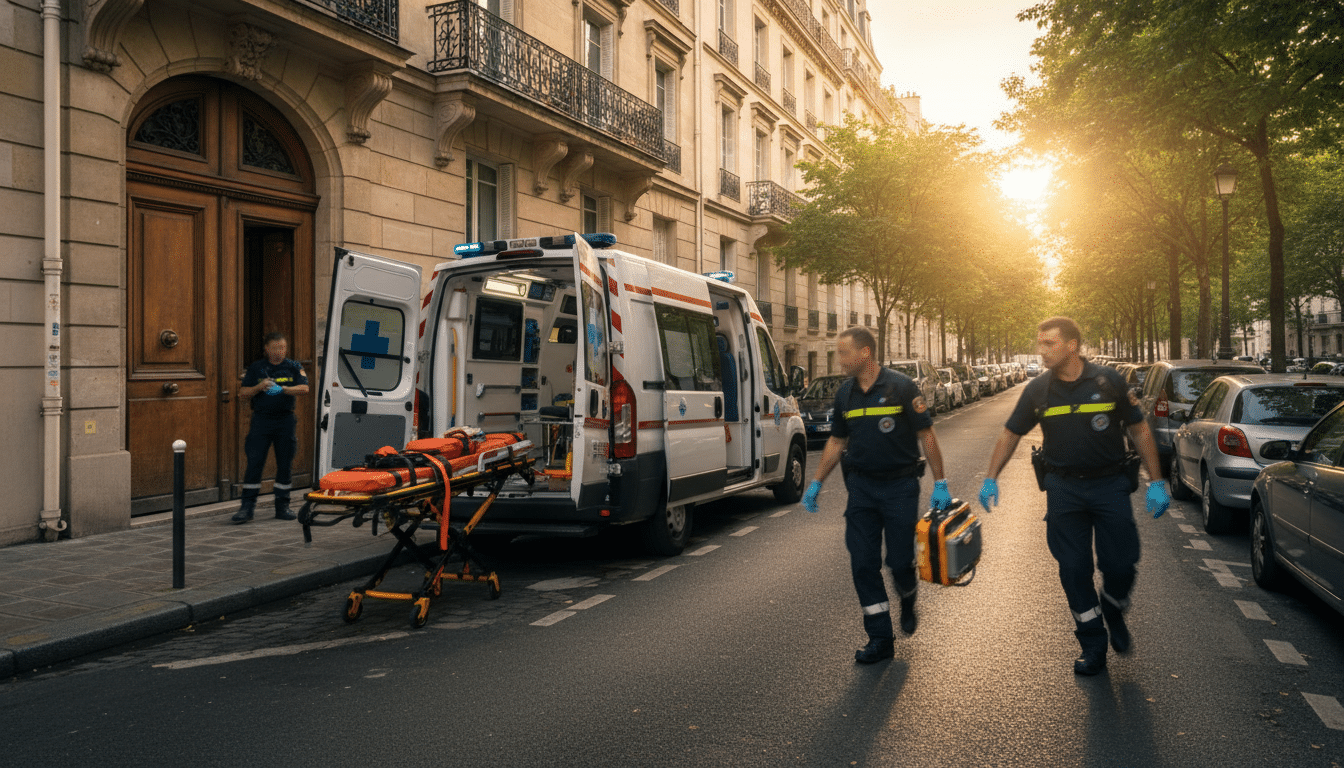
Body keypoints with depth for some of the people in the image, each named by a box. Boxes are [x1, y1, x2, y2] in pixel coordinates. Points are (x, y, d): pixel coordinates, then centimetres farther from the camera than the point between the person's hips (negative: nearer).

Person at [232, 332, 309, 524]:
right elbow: (243, 393, 6)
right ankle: (247, 506, 0)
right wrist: (259, 387, -13)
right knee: (254, 463, -5)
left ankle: (282, 506, 14)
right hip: (261, 419, -1)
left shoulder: (294, 367, 7)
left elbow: (304, 388, -6)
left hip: (285, 420, 1)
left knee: (284, 464, 5)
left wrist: (282, 389, -20)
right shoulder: (256, 368, 7)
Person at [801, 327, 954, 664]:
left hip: (900, 486, -4)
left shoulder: (901, 387, -11)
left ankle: (908, 601, 36)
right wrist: (817, 482, 10)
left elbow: (926, 435, -8)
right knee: (863, 564, 1)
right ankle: (880, 639, 12)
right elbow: (837, 441, 14)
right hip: (861, 486, 4)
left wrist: (940, 483, -9)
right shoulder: (844, 394, 4)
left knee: (900, 561, 0)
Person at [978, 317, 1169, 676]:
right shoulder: (1038, 389, -1)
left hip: (1110, 484, -1)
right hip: (1063, 488, 2)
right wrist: (991, 478, 1)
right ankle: (1093, 646, 16)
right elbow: (1010, 434, 7)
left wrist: (1156, 482, -2)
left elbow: (1139, 430, 0)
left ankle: (1114, 615, 30)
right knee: (1074, 569, 2)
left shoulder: (1109, 381, -6)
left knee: (1120, 565, -2)